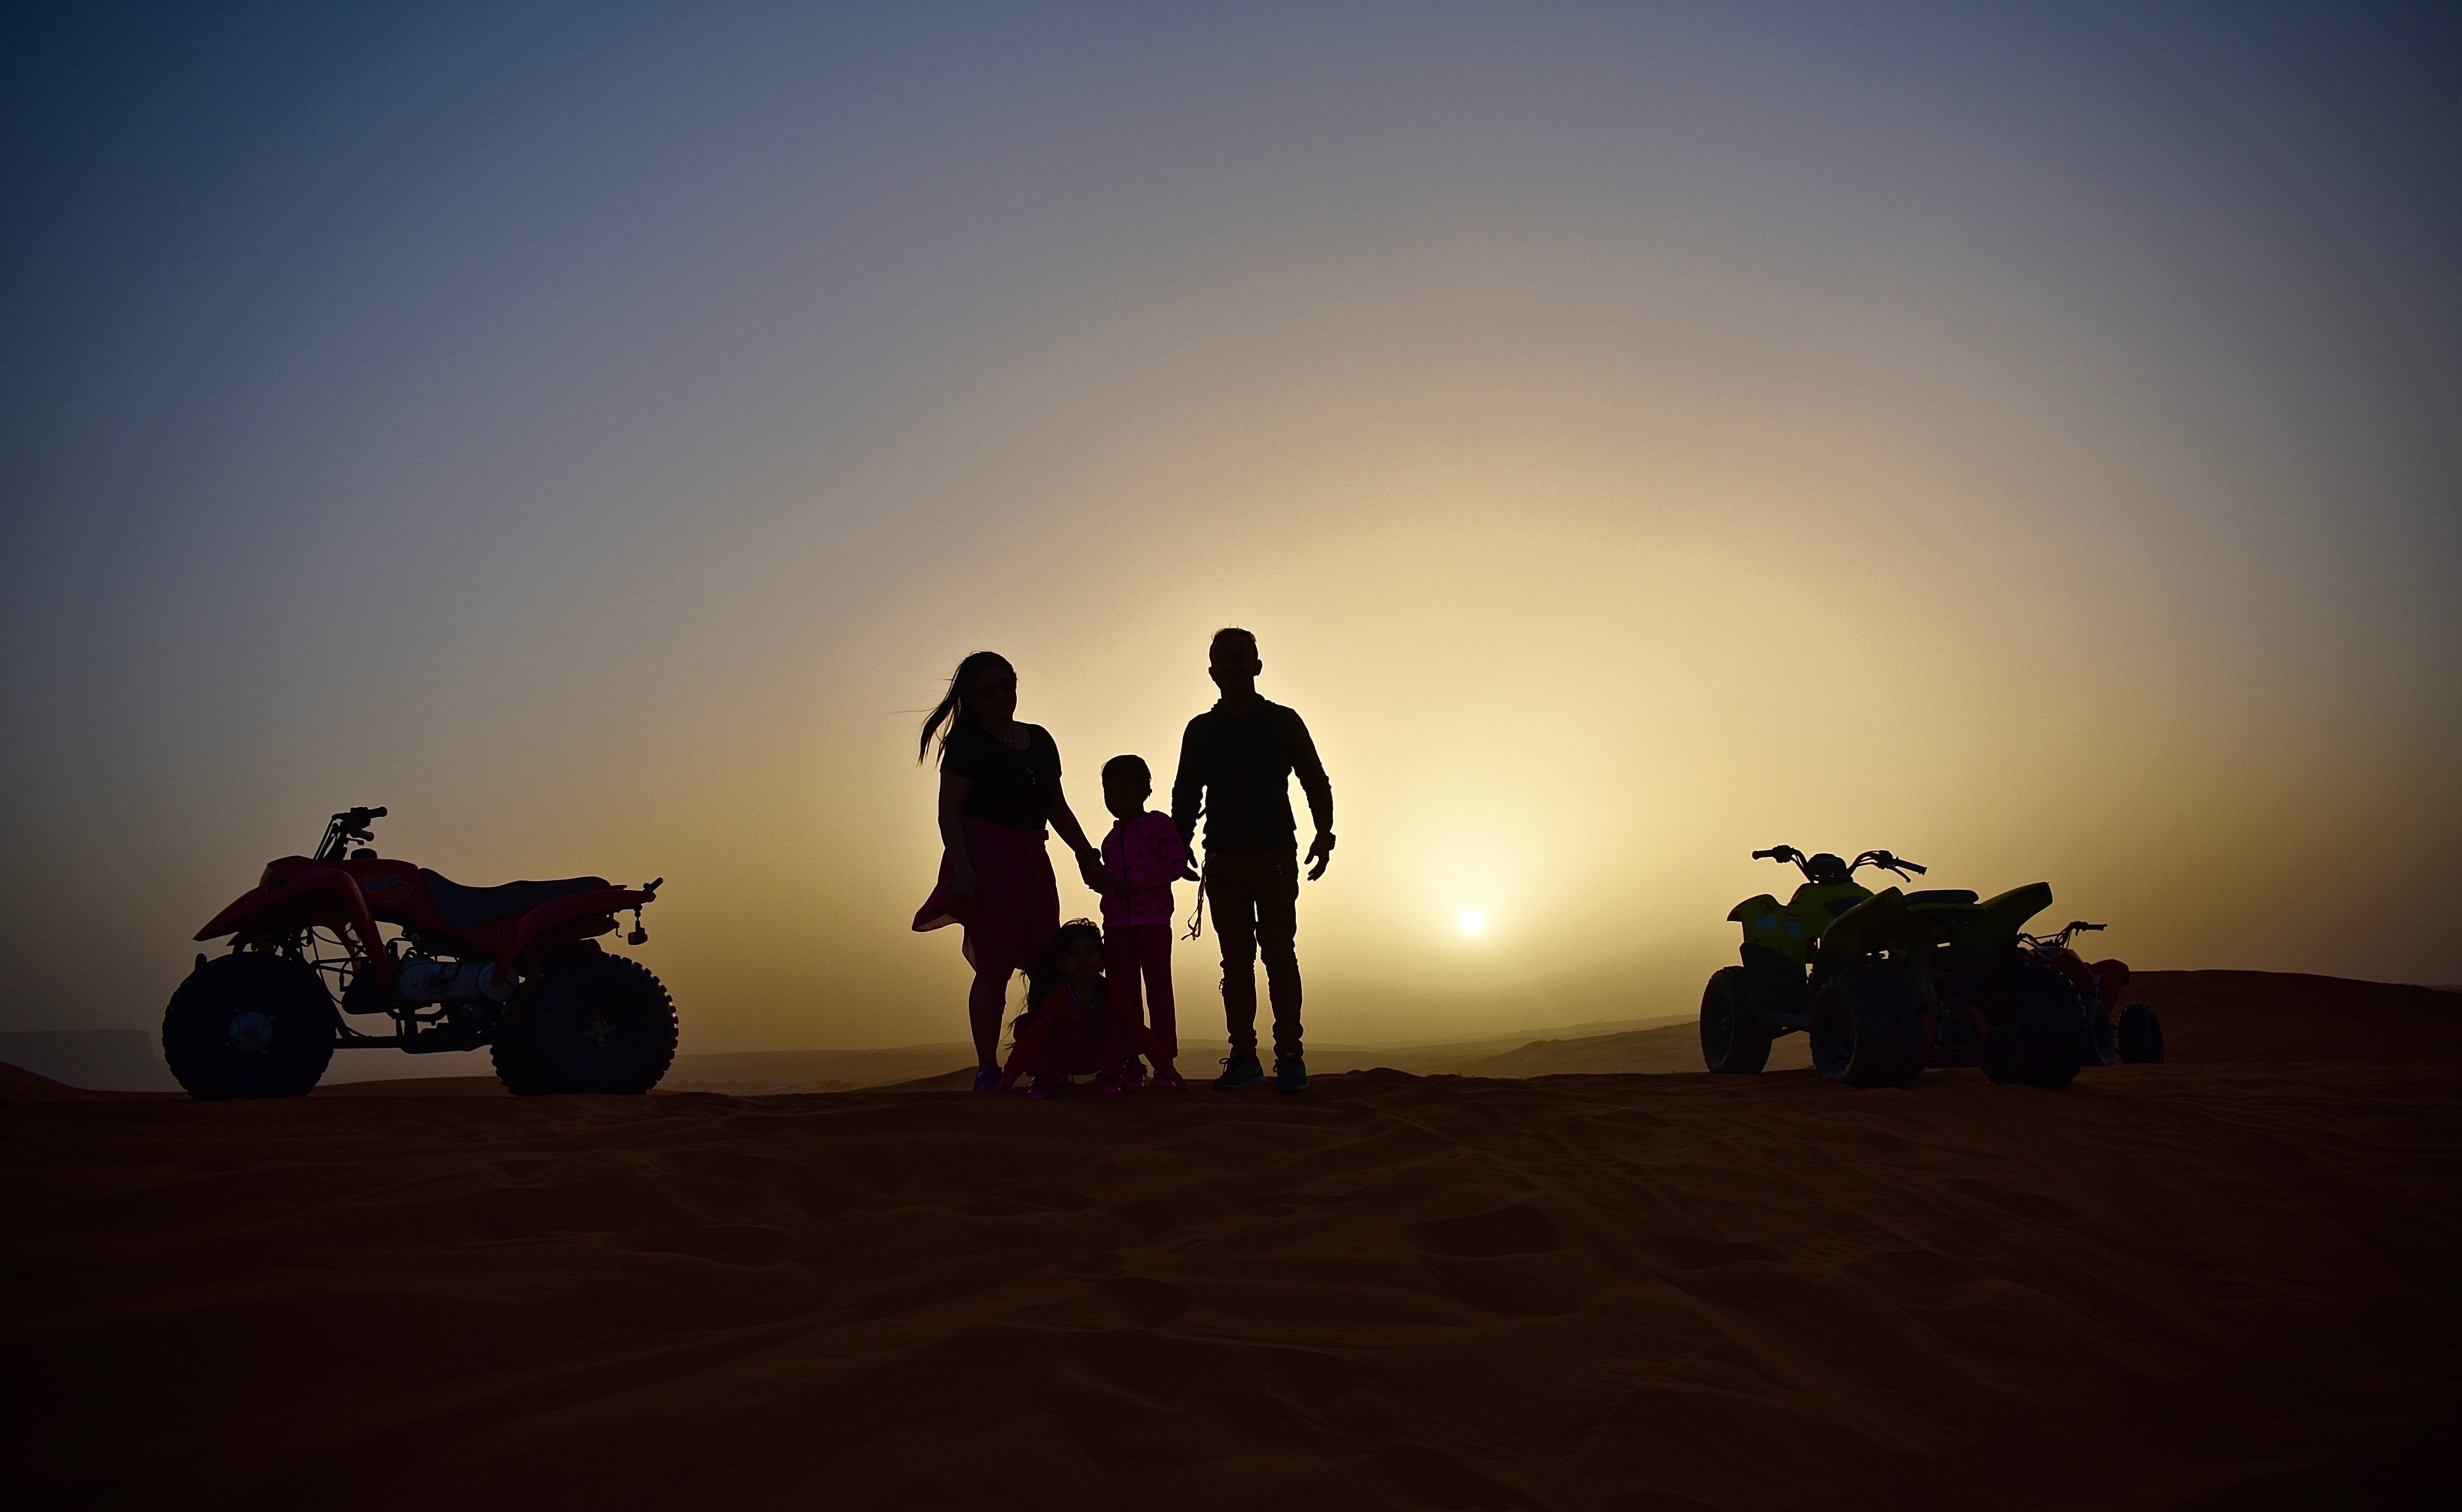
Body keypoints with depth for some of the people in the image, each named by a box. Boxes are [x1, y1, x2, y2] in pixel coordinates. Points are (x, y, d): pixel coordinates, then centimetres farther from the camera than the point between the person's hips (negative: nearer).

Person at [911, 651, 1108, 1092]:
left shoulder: (1039, 740, 17)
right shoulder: (967, 743, -1)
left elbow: (1057, 809, 23)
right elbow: (949, 812, -8)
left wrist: (1086, 853, 16)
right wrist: (961, 868, -20)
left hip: (1032, 861, 6)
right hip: (986, 859, -6)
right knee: (994, 968, -6)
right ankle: (987, 1070, 1)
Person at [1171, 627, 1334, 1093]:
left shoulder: (1284, 722, 4)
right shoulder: (1201, 730, 10)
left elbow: (1316, 782, 4)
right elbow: (1186, 796, 14)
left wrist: (1324, 834, -9)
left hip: (1276, 856, -2)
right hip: (1223, 859, 2)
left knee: (1279, 953, -5)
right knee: (1236, 959, 2)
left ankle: (1289, 1056, -3)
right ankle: (1243, 1056, 4)